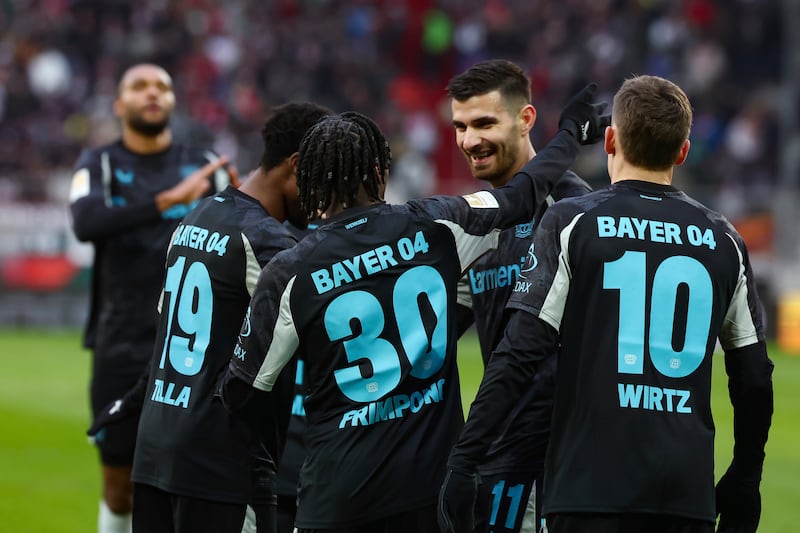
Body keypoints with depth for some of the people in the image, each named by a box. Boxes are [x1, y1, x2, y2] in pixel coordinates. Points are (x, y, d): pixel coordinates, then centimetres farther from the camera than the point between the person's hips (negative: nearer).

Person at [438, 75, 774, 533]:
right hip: (689, 492, 3)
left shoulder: (572, 224, -1)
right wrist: (745, 482, 25)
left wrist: (463, 464, -7)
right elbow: (754, 379, 12)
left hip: (590, 493, -3)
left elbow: (520, 357, -9)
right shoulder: (724, 242, 9)